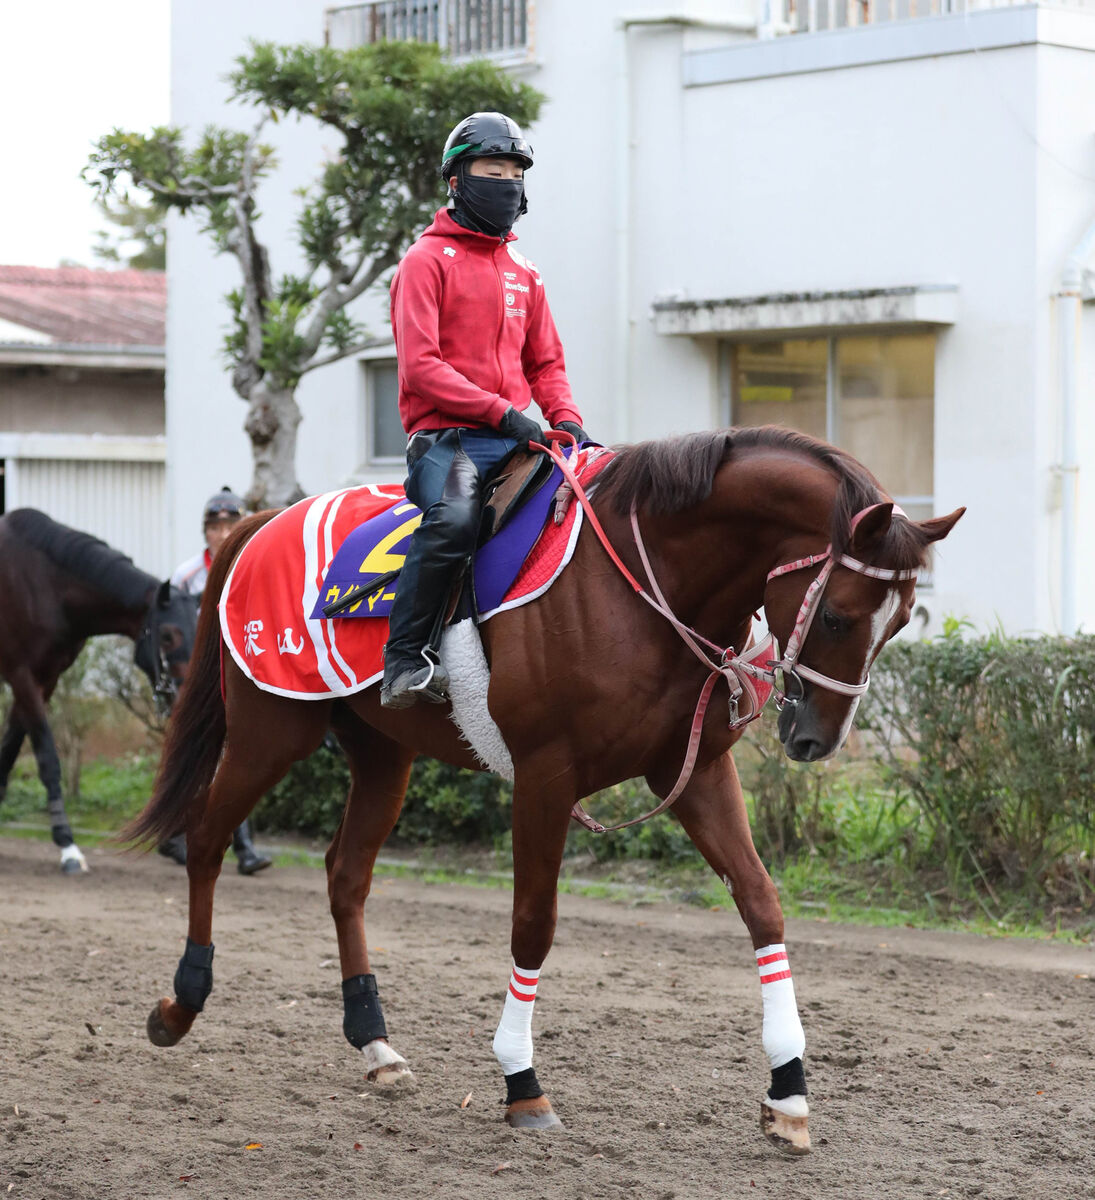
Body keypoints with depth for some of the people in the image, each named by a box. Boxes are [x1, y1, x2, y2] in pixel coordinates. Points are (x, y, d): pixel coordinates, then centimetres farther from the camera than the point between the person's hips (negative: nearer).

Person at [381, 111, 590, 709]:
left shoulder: (525, 275, 21)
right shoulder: (427, 261, 0)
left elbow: (545, 364, 26)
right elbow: (420, 366, -11)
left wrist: (566, 419, 4)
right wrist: (501, 411, -19)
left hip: (514, 439, 7)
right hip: (445, 435, -7)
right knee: (454, 518, -36)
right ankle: (405, 661, -28)